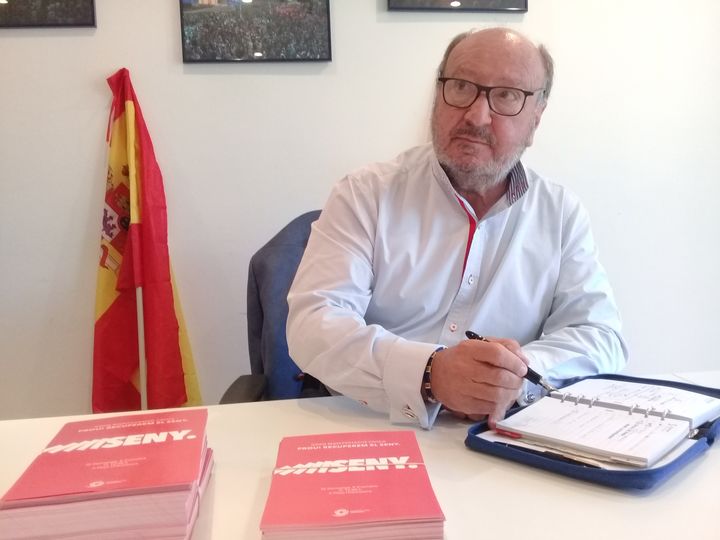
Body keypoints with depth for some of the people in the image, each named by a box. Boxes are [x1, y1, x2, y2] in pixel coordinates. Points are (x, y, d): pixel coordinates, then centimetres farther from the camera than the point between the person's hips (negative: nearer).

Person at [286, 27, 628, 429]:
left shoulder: (562, 214, 4)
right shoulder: (366, 194, -3)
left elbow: (602, 336, 1)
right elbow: (313, 323, -13)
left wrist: (522, 373, -20)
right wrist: (430, 373, -28)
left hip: (499, 441, 2)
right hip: (367, 430, -1)